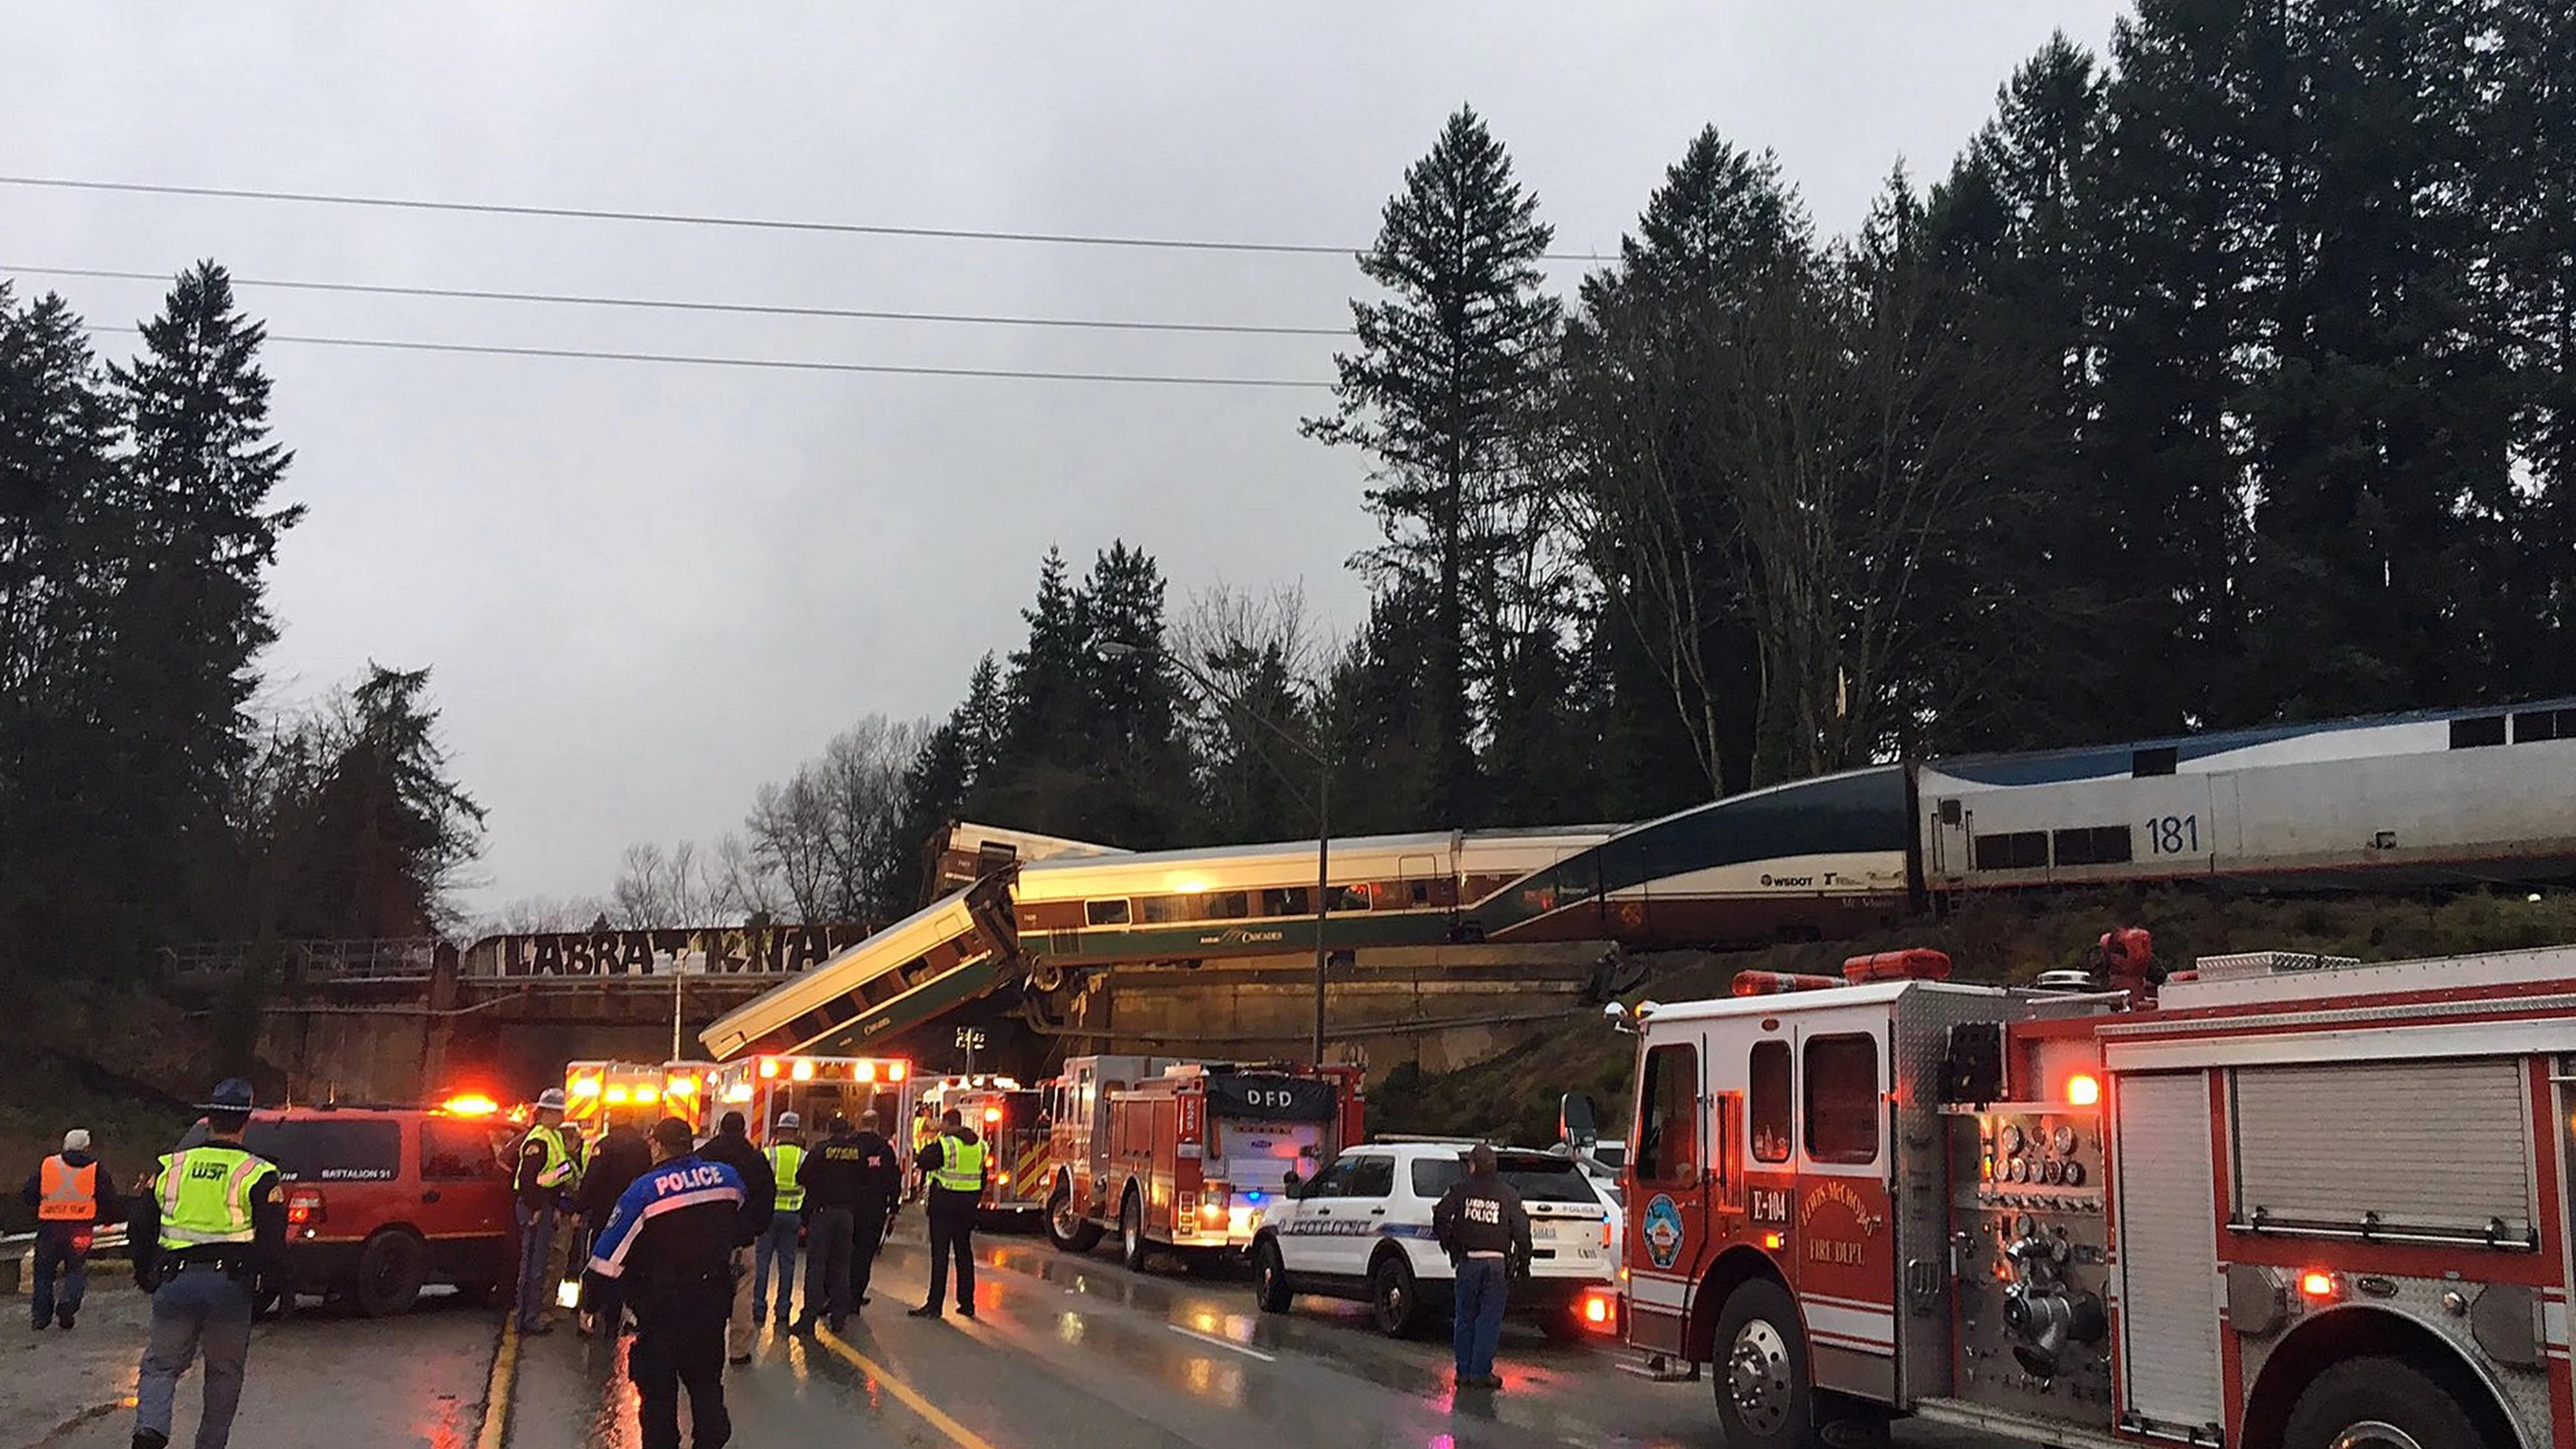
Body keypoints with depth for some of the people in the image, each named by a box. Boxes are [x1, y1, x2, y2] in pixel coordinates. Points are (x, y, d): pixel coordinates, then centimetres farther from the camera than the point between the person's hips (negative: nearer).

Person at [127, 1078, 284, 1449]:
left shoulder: (170, 1168, 8)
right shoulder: (257, 1175, -3)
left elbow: (140, 1230, 12)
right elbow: (272, 1243, -6)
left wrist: (146, 1277, 25)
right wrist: (263, 1280, 13)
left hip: (174, 1283, 2)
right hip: (230, 1286, -2)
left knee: (160, 1366, 14)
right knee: (224, 1374, 15)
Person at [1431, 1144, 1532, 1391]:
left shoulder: (1460, 1190, 1)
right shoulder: (1508, 1194, 1)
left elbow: (1441, 1217, -7)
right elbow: (1521, 1229, -1)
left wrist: (1448, 1245, 7)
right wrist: (1523, 1257, 11)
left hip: (1468, 1262, 1)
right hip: (1497, 1262, -1)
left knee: (1464, 1318, 11)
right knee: (1490, 1320, 4)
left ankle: (1463, 1373, 13)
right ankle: (1481, 1373, 2)